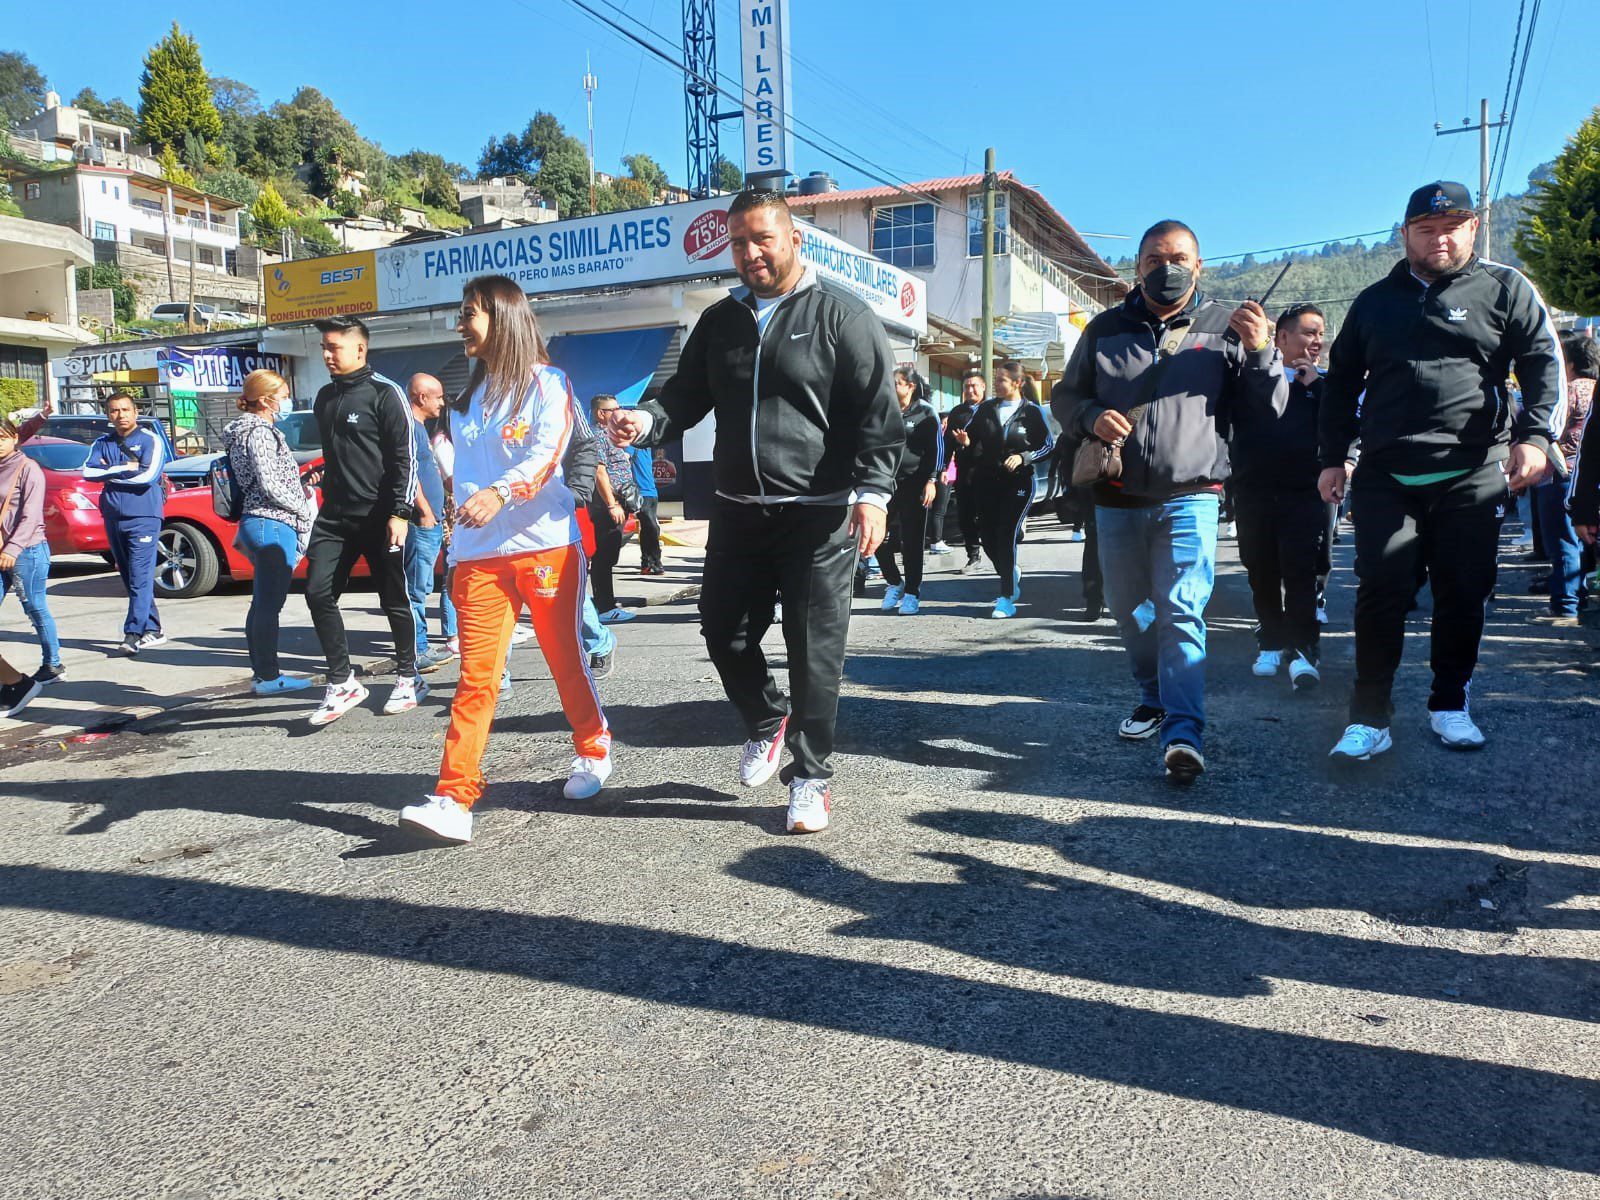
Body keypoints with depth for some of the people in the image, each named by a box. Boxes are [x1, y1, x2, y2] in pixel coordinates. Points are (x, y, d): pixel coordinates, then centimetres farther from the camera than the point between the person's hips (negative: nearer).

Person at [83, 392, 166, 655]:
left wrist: (110, 473, -4)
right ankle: (153, 630, 15)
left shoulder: (150, 440, 0)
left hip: (144, 516, -6)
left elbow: (148, 475, -13)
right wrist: (125, 469, -9)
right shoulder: (102, 443, 14)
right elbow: (88, 473, 0)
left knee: (140, 577, -12)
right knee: (129, 577, 8)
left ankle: (133, 634, -14)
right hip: (113, 517, 6)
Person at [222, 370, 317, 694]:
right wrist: (306, 509, -9)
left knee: (262, 603, 14)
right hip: (273, 524, -10)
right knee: (269, 604, -6)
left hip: (257, 522, 10)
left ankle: (262, 673, 21)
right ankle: (267, 676, -2)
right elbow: (270, 486, -18)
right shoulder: (260, 432, -12)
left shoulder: (247, 430, 19)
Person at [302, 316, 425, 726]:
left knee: (394, 599, 3)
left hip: (379, 517, -6)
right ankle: (342, 682, 4)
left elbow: (405, 457, -11)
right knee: (317, 591, -4)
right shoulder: (325, 398, 15)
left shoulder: (385, 393, -7)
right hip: (335, 516, 7)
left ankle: (407, 677, 20)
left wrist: (400, 513, -17)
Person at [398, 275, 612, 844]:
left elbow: (550, 450, -16)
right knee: (476, 675, -4)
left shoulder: (544, 382, 2)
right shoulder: (469, 397, 22)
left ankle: (593, 752, 29)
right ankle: (454, 800, -9)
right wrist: (458, 536, 20)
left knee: (565, 659, 5)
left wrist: (499, 493, -31)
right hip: (480, 554, 5)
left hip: (546, 545, -5)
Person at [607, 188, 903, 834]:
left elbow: (879, 413, -7)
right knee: (724, 631, 9)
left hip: (818, 516, -5)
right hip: (738, 513, 6)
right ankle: (767, 721, 37)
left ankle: (812, 779, 14)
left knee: (815, 650, -1)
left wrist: (872, 493, -19)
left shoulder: (842, 315, -2)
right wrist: (645, 420, -6)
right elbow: (686, 396, 16)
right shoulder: (720, 320, 15)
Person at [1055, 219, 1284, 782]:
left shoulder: (1225, 327, 6)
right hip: (1116, 499, 3)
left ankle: (1183, 730, -16)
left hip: (1189, 497, -3)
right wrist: (1092, 417, -7)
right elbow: (1065, 395, 15)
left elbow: (1268, 409, 5)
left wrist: (1261, 353, -14)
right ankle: (1155, 697, 33)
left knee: (1181, 611, -14)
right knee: (1127, 609, 13)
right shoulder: (1105, 328, 11)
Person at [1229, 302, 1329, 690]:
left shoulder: (1322, 385, 10)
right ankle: (1271, 643, 22)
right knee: (1262, 573, 9)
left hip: (1305, 494, -1)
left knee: (1300, 573, -8)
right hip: (1253, 494, 1)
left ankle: (1302, 651, -8)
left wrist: (1314, 384, -7)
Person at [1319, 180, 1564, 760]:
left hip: (1472, 477, -1)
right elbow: (1341, 384, 18)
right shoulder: (1375, 301, 14)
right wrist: (1332, 458, 10)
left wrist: (1536, 435, -14)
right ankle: (1369, 718, 0)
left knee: (1463, 595, 6)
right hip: (1385, 476, 1)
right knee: (1381, 593, -5)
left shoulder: (1505, 289, 8)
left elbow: (1545, 366, 2)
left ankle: (1450, 704, 22)